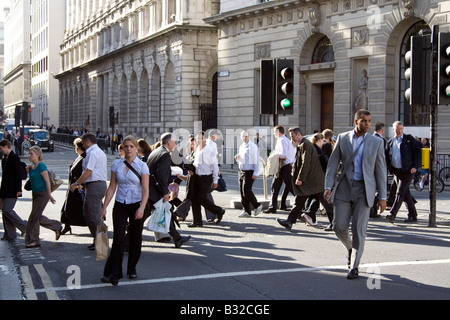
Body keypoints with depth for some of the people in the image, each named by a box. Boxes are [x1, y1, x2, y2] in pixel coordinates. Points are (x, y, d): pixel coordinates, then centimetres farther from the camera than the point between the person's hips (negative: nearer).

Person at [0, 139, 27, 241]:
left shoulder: (14, 157, -12)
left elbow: (18, 174, -16)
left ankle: (24, 226, 1)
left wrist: (18, 190, -19)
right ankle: (9, 234, 10)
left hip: (12, 190, -9)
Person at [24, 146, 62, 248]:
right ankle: (57, 227, 26)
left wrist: (50, 195, -18)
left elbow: (47, 181, -18)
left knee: (34, 217, -7)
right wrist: (28, 170, 5)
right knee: (38, 217, 12)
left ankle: (34, 241, 3)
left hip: (43, 194, -9)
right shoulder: (32, 166, 9)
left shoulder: (41, 166, -17)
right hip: (35, 194, 9)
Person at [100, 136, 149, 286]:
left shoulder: (142, 166, -4)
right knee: (119, 238, -11)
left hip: (136, 205, -1)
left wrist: (142, 208, -22)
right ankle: (113, 274, -12)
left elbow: (145, 190, -9)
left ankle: (132, 269, 27)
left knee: (135, 239, 7)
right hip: (120, 205, 1)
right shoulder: (116, 164, 3)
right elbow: (112, 187, 6)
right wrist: (104, 207, 3)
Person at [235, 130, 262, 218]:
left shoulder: (253, 147, -9)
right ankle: (246, 211, 12)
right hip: (241, 171, 8)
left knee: (246, 191, -13)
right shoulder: (241, 147, 15)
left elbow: (256, 161, -12)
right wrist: (237, 158, 2)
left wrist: (255, 173, -17)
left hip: (249, 172, -8)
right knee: (242, 192, 5)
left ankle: (257, 205, 8)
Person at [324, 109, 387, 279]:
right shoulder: (342, 138, 5)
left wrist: (382, 196, 0)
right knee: (339, 226, -1)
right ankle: (351, 248, 31)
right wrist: (328, 187, -5)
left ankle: (354, 267, 6)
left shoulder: (376, 143, 2)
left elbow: (381, 170, 4)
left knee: (359, 228, -5)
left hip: (364, 189, -1)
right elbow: (333, 163, 5)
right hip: (344, 188, 2)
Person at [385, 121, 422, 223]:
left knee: (400, 193, -12)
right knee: (406, 194, 11)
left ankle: (392, 214, -19)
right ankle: (413, 215, 20)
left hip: (407, 171, -5)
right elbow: (387, 156, 16)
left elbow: (418, 151, -4)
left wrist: (415, 166, -13)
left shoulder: (409, 139, -1)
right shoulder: (390, 142, 13)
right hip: (396, 171, 5)